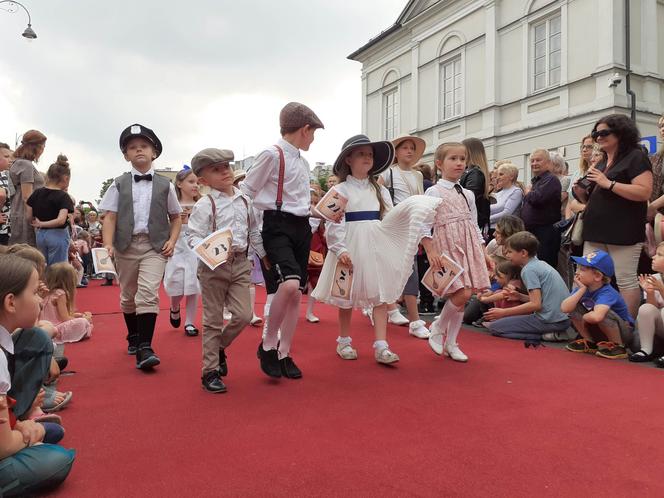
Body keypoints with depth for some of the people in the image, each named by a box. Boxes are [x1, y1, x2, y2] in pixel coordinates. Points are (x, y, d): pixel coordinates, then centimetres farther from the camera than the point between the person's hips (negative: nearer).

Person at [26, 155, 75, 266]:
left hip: (40, 234, 6)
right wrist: (41, 224, -11)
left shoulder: (36, 193, 3)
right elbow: (61, 220, -24)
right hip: (58, 235, -6)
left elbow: (29, 216, 5)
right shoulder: (63, 196, -13)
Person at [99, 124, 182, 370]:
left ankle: (144, 348, -13)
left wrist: (172, 241, -1)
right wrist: (108, 245, -12)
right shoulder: (119, 184, 6)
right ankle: (133, 337, 35)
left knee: (148, 294, -15)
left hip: (155, 246, -2)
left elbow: (176, 217, 13)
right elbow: (110, 217, 1)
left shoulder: (165, 185, 5)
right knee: (128, 295, 14)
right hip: (126, 245, 2)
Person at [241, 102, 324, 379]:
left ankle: (284, 354, 16)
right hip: (278, 226, -8)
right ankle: (268, 345, -7)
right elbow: (247, 192, -5)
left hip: (301, 228, 8)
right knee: (290, 283, -27)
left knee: (297, 293, 5)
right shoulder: (272, 155, -7)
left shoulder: (303, 163, 18)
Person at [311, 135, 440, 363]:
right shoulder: (340, 190, -3)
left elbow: (390, 219, 7)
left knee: (381, 296, -2)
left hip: (377, 245, 4)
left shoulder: (380, 190, 12)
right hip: (351, 244, -4)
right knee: (347, 297, 8)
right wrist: (340, 249, -20)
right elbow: (334, 223, -10)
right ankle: (344, 341, 24)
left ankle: (381, 346, 1)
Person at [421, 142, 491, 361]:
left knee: (463, 297, 5)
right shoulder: (433, 192, -4)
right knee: (461, 294, -16)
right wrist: (430, 251, -18)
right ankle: (437, 328, 10)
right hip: (446, 247, -6)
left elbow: (474, 226, 19)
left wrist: (483, 253, 14)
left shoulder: (468, 194, 15)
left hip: (468, 247, 6)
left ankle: (451, 343, 18)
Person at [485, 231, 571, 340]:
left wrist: (503, 312, -13)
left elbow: (536, 304, -18)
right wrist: (520, 297, 9)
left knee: (494, 327, -7)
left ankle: (543, 335, -10)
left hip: (549, 321, -9)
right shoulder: (541, 264, 15)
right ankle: (548, 333, 8)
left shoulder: (528, 270, -12)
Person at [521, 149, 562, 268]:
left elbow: (537, 198, -23)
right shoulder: (534, 180, 20)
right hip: (530, 231, 9)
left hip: (545, 232, -9)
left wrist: (528, 193, -4)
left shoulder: (551, 179, -8)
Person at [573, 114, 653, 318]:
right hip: (596, 232, 8)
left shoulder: (636, 157, -4)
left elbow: (644, 192, -16)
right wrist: (580, 191, 4)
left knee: (626, 282, -3)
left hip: (623, 232, -8)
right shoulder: (600, 163, 20)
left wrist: (608, 183, -19)